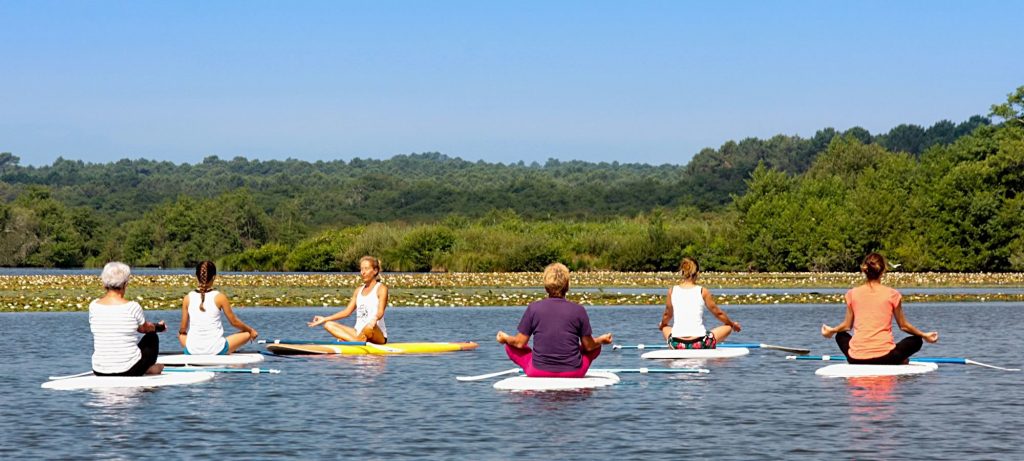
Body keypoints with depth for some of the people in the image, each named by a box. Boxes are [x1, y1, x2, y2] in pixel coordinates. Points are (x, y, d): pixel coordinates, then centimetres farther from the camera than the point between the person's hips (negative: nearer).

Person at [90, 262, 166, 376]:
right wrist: (158, 327, 32)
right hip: (129, 370, -4)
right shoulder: (132, 307, -14)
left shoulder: (93, 306, -4)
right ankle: (148, 369, 48)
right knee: (151, 337, 26)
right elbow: (144, 329, 6)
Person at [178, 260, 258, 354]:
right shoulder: (219, 297, -7)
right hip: (216, 350, -3)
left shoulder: (188, 298, -1)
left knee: (181, 335, 38)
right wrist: (251, 330, 20)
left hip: (192, 351, 3)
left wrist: (181, 332, 29)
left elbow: (183, 328, 5)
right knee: (247, 334, 19)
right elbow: (234, 322, 2)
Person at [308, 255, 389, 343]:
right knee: (329, 325, -8)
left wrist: (374, 319, -41)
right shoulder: (359, 290, 18)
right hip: (358, 333, 7)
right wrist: (325, 319, 11)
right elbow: (347, 311, 17)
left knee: (369, 328, -42)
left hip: (379, 336, -7)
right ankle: (357, 341, -29)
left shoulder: (381, 288, -3)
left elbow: (380, 311, -17)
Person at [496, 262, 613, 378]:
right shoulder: (578, 310, -6)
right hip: (573, 374, 1)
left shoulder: (533, 308, -6)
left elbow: (520, 343, 0)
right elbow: (589, 346, 3)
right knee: (596, 348, 27)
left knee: (510, 347, 23)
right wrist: (602, 340, 25)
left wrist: (505, 338, 21)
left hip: (539, 373, -1)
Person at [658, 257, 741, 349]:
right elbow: (718, 313, 9)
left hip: (676, 344, 3)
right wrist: (733, 324, 28)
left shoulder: (672, 291, 2)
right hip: (699, 343, -3)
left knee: (665, 328, 38)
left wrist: (662, 325, 40)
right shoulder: (703, 291, -3)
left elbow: (667, 315, 17)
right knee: (727, 327, 23)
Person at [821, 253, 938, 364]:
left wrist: (831, 330, 34)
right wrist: (924, 335, 25)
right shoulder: (892, 294, -1)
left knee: (840, 336, 34)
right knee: (916, 341, 25)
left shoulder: (852, 293, 4)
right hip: (884, 357, 0)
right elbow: (903, 325, 9)